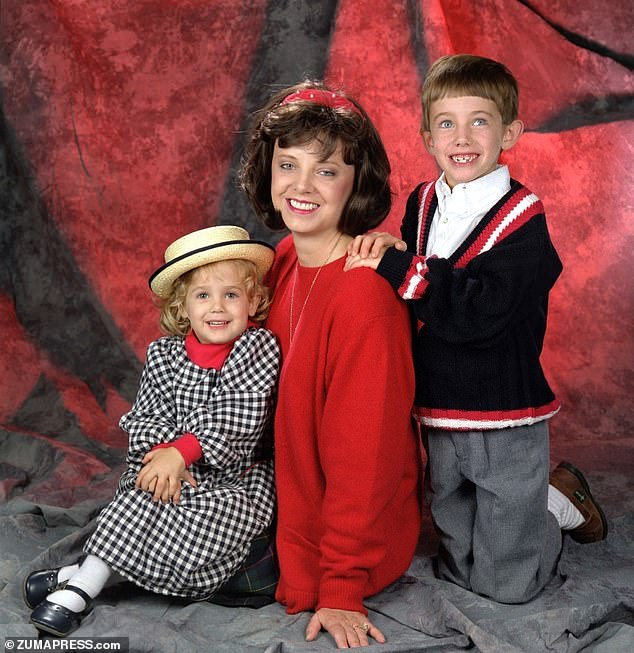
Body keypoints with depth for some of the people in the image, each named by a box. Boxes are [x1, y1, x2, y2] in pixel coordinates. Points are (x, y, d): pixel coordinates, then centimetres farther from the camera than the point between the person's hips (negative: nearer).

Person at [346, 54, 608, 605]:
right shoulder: (422, 204, 3)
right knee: (459, 571, 18)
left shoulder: (521, 218, -15)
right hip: (438, 420, 6)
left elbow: (478, 311, -28)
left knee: (506, 584, 6)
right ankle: (539, 500, 40)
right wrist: (387, 249, -11)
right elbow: (408, 298, 9)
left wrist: (397, 266, -26)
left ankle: (562, 499, 31)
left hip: (506, 424, -5)